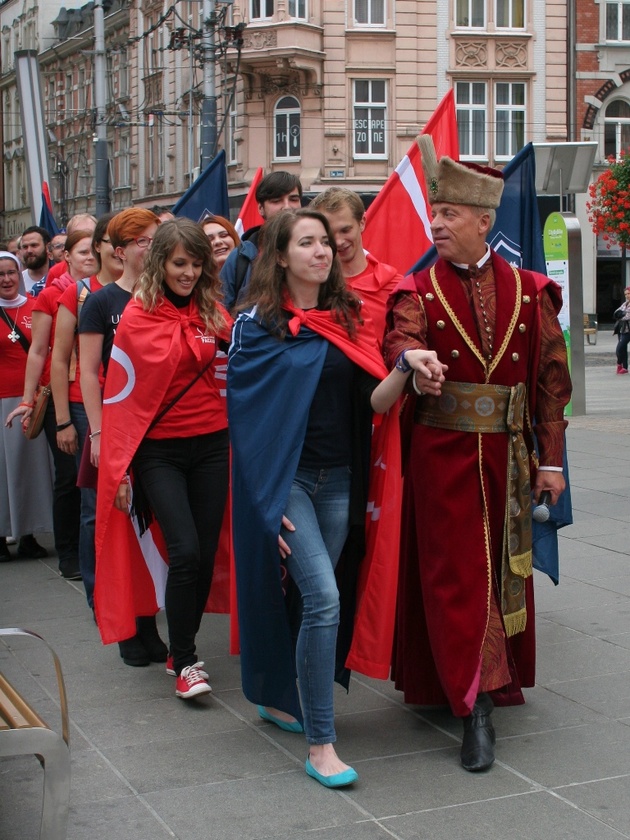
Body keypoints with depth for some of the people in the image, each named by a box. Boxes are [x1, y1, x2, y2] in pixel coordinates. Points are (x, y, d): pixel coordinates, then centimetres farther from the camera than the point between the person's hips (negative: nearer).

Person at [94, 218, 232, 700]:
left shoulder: (214, 313, 5)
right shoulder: (138, 317, -4)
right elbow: (121, 394, -4)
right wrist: (120, 469, -5)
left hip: (210, 444, 4)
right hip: (159, 450, -4)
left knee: (205, 554, 3)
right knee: (185, 552, -13)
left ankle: (183, 650, 21)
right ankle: (185, 663, 0)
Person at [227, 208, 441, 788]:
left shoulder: (346, 320, 9)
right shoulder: (258, 323, -4)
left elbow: (370, 402, 1)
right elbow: (246, 413, -6)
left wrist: (405, 369, -19)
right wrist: (268, 500, -11)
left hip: (340, 479, 5)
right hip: (287, 478, -5)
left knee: (318, 599, 11)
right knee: (324, 598, -15)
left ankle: (280, 697, 33)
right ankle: (321, 743, -7)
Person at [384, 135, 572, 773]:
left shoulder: (527, 291, 4)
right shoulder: (420, 290, 1)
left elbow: (551, 378, 5)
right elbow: (401, 336, -21)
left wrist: (550, 459, 1)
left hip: (505, 454, 2)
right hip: (442, 454, -2)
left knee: (504, 567, 11)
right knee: (454, 574, -3)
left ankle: (490, 682, 28)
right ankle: (476, 703, -1)